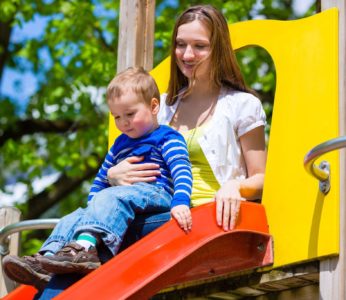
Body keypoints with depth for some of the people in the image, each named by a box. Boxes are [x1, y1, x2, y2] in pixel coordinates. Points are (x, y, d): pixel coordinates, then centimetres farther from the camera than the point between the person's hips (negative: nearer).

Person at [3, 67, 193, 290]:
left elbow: (182, 171, -11)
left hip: (155, 194, -8)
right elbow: (101, 180, 36)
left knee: (109, 198, -35)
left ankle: (84, 247, -58)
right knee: (75, 217, -10)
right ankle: (46, 261, -32)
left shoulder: (167, 138, 6)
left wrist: (181, 202, -29)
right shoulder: (120, 144, 30)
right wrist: (93, 211, 20)